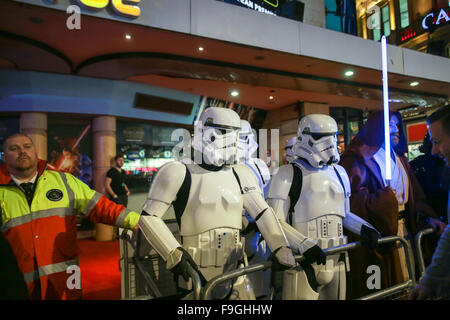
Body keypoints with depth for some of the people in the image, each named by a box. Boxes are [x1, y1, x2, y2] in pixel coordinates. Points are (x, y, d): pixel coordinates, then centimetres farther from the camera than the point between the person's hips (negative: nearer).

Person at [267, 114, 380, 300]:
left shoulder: (339, 173, 13)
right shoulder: (289, 174, -9)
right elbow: (275, 221, -14)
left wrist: (364, 229, 7)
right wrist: (303, 245, -25)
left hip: (336, 262, 7)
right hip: (303, 264, -6)